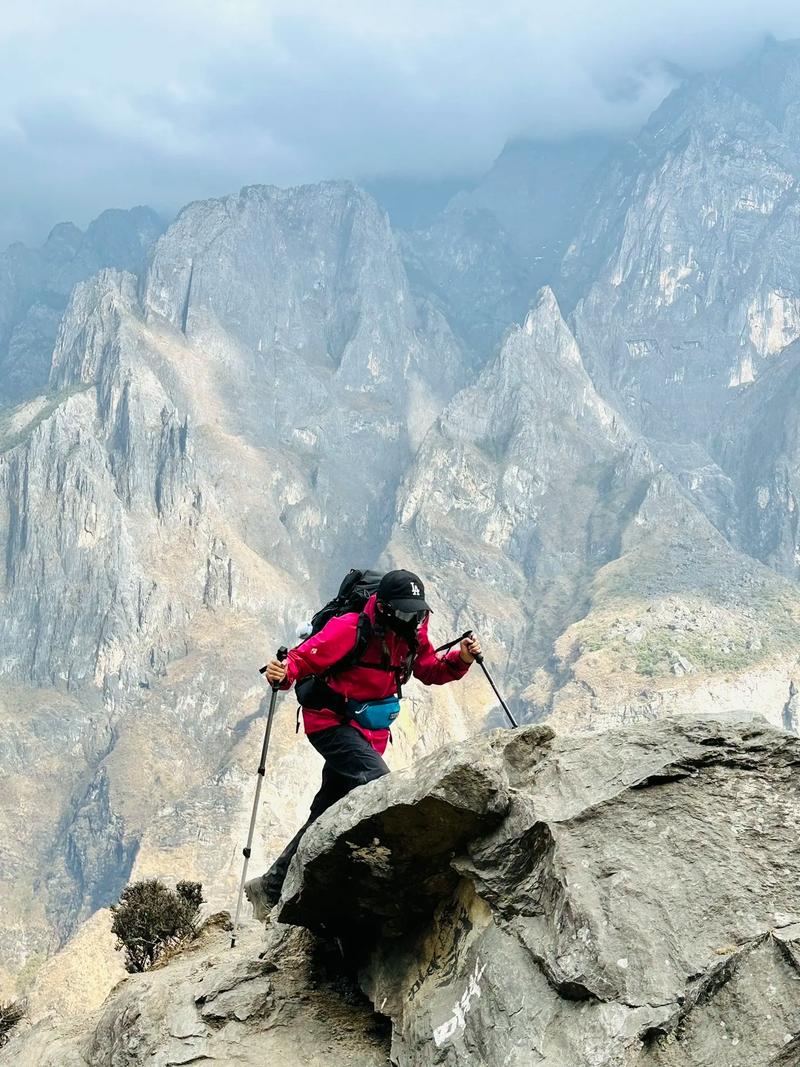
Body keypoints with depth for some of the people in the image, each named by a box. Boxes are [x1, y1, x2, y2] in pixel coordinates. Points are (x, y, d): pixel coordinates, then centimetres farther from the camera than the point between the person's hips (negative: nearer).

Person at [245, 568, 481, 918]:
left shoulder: (412, 636, 2)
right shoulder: (351, 629, -21)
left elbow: (431, 671, 14)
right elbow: (306, 657, -20)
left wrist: (460, 659, -5)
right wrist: (283, 674, -41)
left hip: (368, 733, 8)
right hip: (331, 721, -8)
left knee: (326, 815, 12)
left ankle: (271, 888, 22)